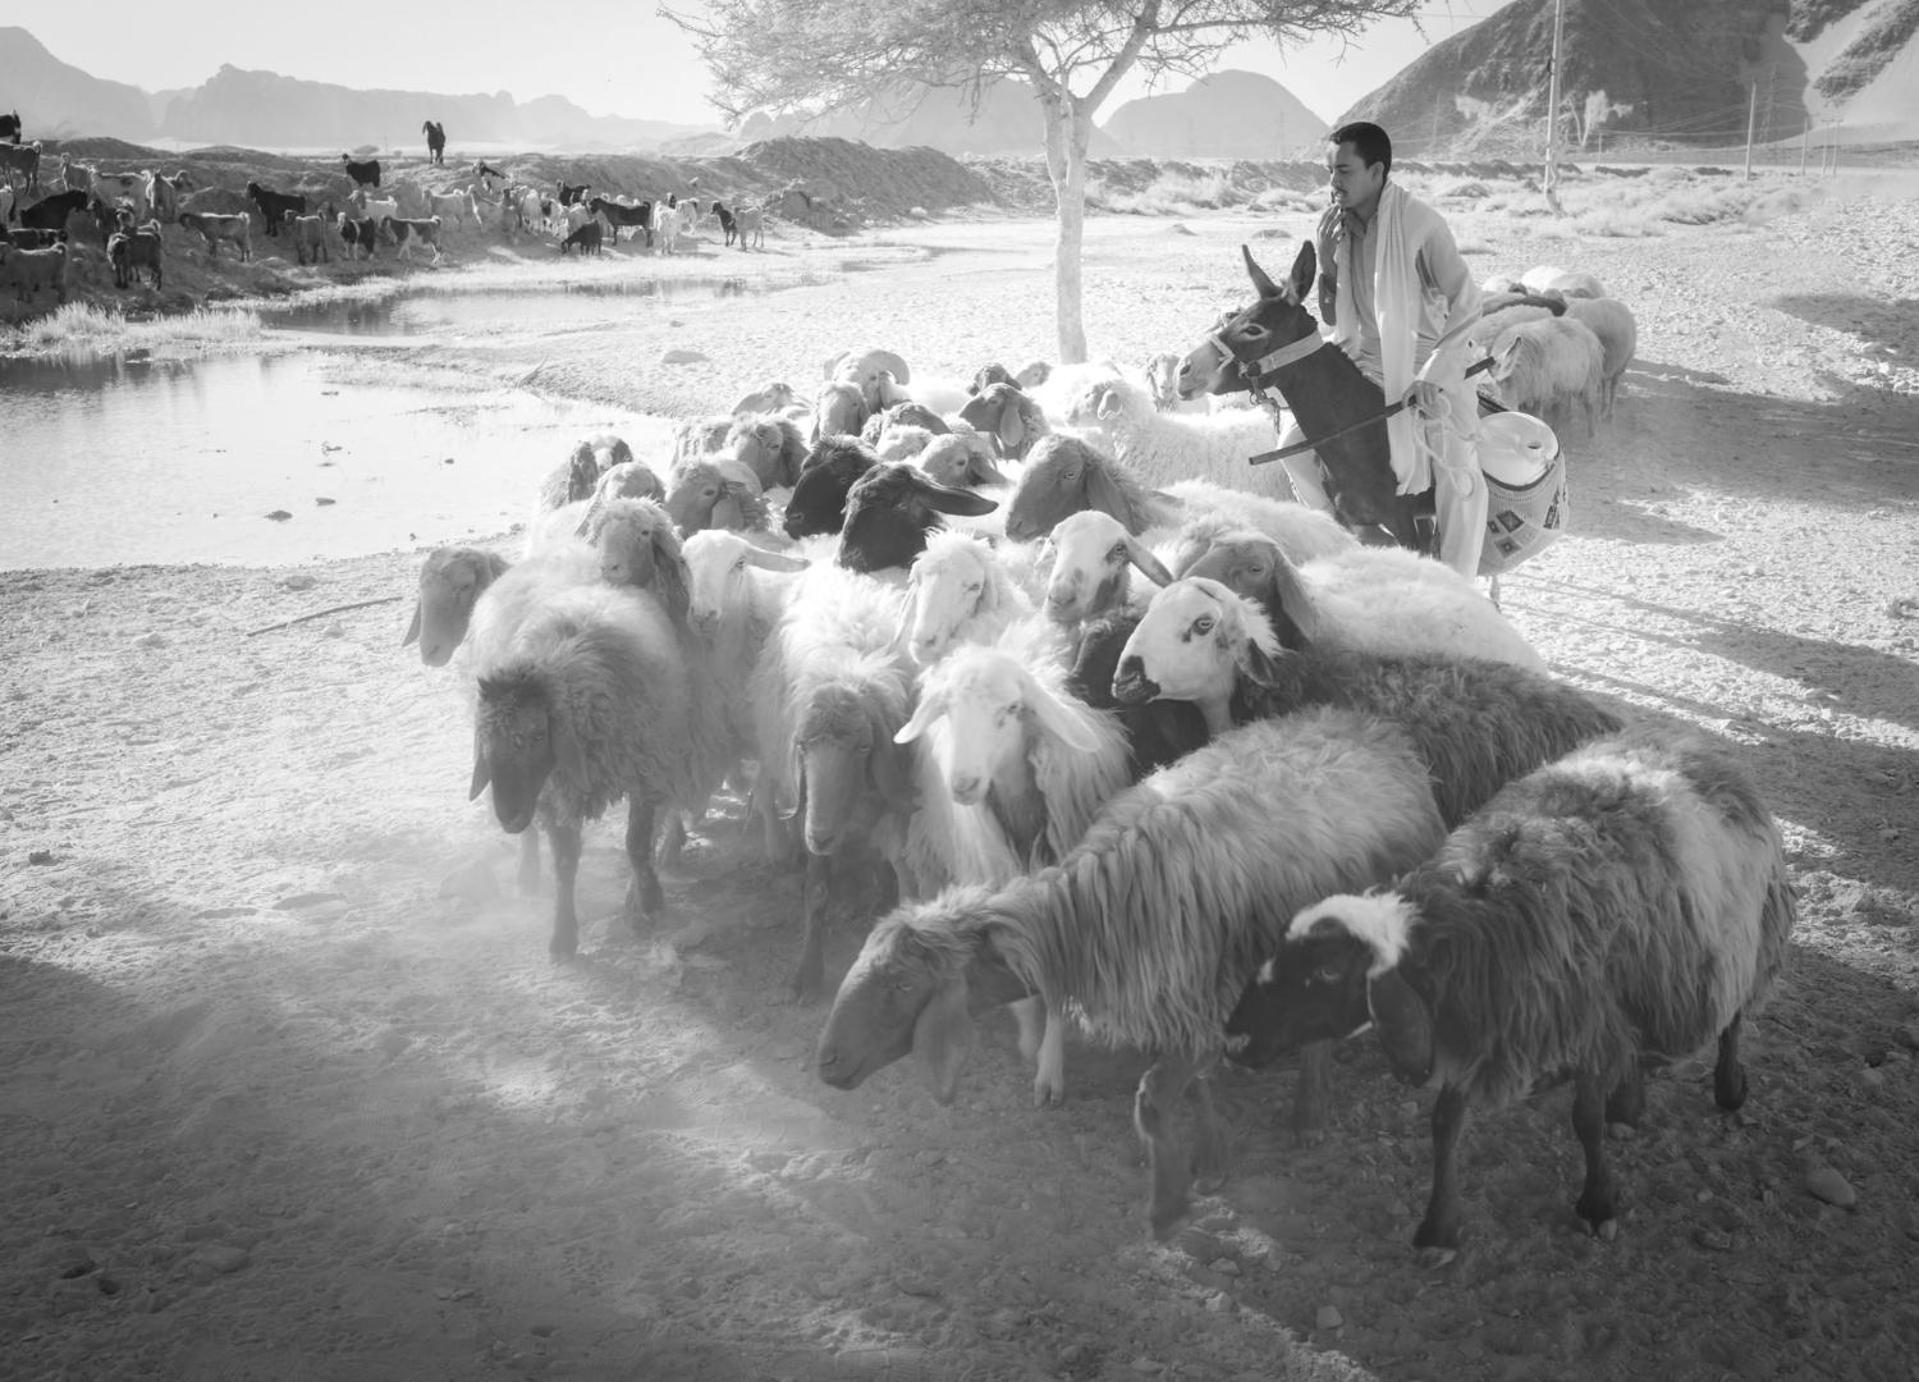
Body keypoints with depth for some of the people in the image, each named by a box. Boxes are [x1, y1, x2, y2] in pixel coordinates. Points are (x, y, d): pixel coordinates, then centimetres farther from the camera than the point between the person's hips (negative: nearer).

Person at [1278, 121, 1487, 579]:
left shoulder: (1420, 223, -17)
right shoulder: (1335, 225, 0)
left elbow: (1466, 302, -15)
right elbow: (1332, 317, 8)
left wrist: (1433, 376, -20)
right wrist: (1326, 262, -11)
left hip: (1427, 370, -5)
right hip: (1364, 366, 5)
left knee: (1459, 479, -14)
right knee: (1295, 446, -6)